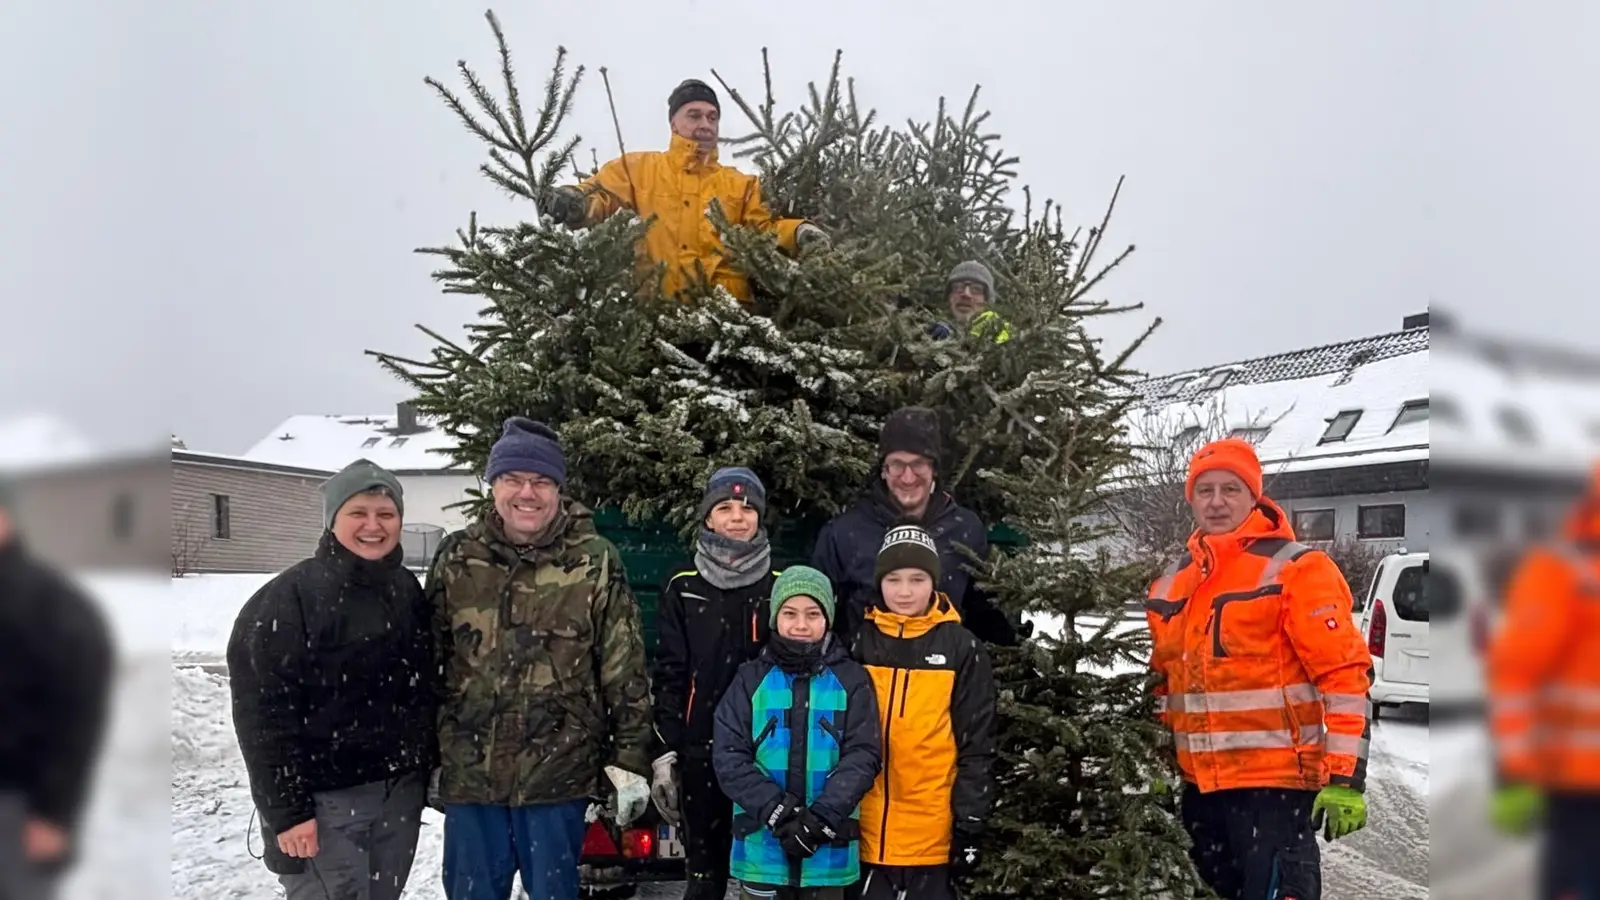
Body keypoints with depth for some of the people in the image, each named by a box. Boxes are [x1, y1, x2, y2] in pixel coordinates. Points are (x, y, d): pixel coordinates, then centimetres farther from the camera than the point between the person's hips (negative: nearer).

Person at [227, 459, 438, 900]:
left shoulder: (407, 591, 9)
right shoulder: (286, 599, -12)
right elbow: (263, 713, -15)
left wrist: (429, 769, 13)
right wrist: (286, 809, -17)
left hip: (401, 793, 6)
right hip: (325, 801, -6)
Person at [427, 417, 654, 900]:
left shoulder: (594, 562, -6)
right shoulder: (456, 557, 3)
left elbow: (625, 671, -4)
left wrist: (630, 760, -6)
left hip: (558, 772, -3)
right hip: (469, 772, 3)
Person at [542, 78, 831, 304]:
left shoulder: (741, 184, 21)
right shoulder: (638, 168, 16)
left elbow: (766, 227, 12)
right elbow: (600, 195, 7)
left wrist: (799, 232, -10)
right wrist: (573, 202, -17)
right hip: (655, 306, -2)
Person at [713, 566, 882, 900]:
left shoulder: (851, 680, 0)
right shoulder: (751, 679, 1)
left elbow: (862, 756, -5)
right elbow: (729, 757, -4)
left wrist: (821, 819, -16)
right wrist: (779, 813, -15)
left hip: (829, 847, 0)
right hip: (762, 845, 1)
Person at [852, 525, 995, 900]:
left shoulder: (962, 649, -1)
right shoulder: (861, 644, 4)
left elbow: (977, 745, 0)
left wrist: (970, 822, -4)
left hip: (933, 831, -2)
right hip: (866, 830, 2)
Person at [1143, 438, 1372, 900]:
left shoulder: (1295, 570, -9)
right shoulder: (1171, 583, 11)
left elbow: (1345, 675, -14)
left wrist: (1345, 778, -18)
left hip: (1276, 779, -7)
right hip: (1199, 783, 7)